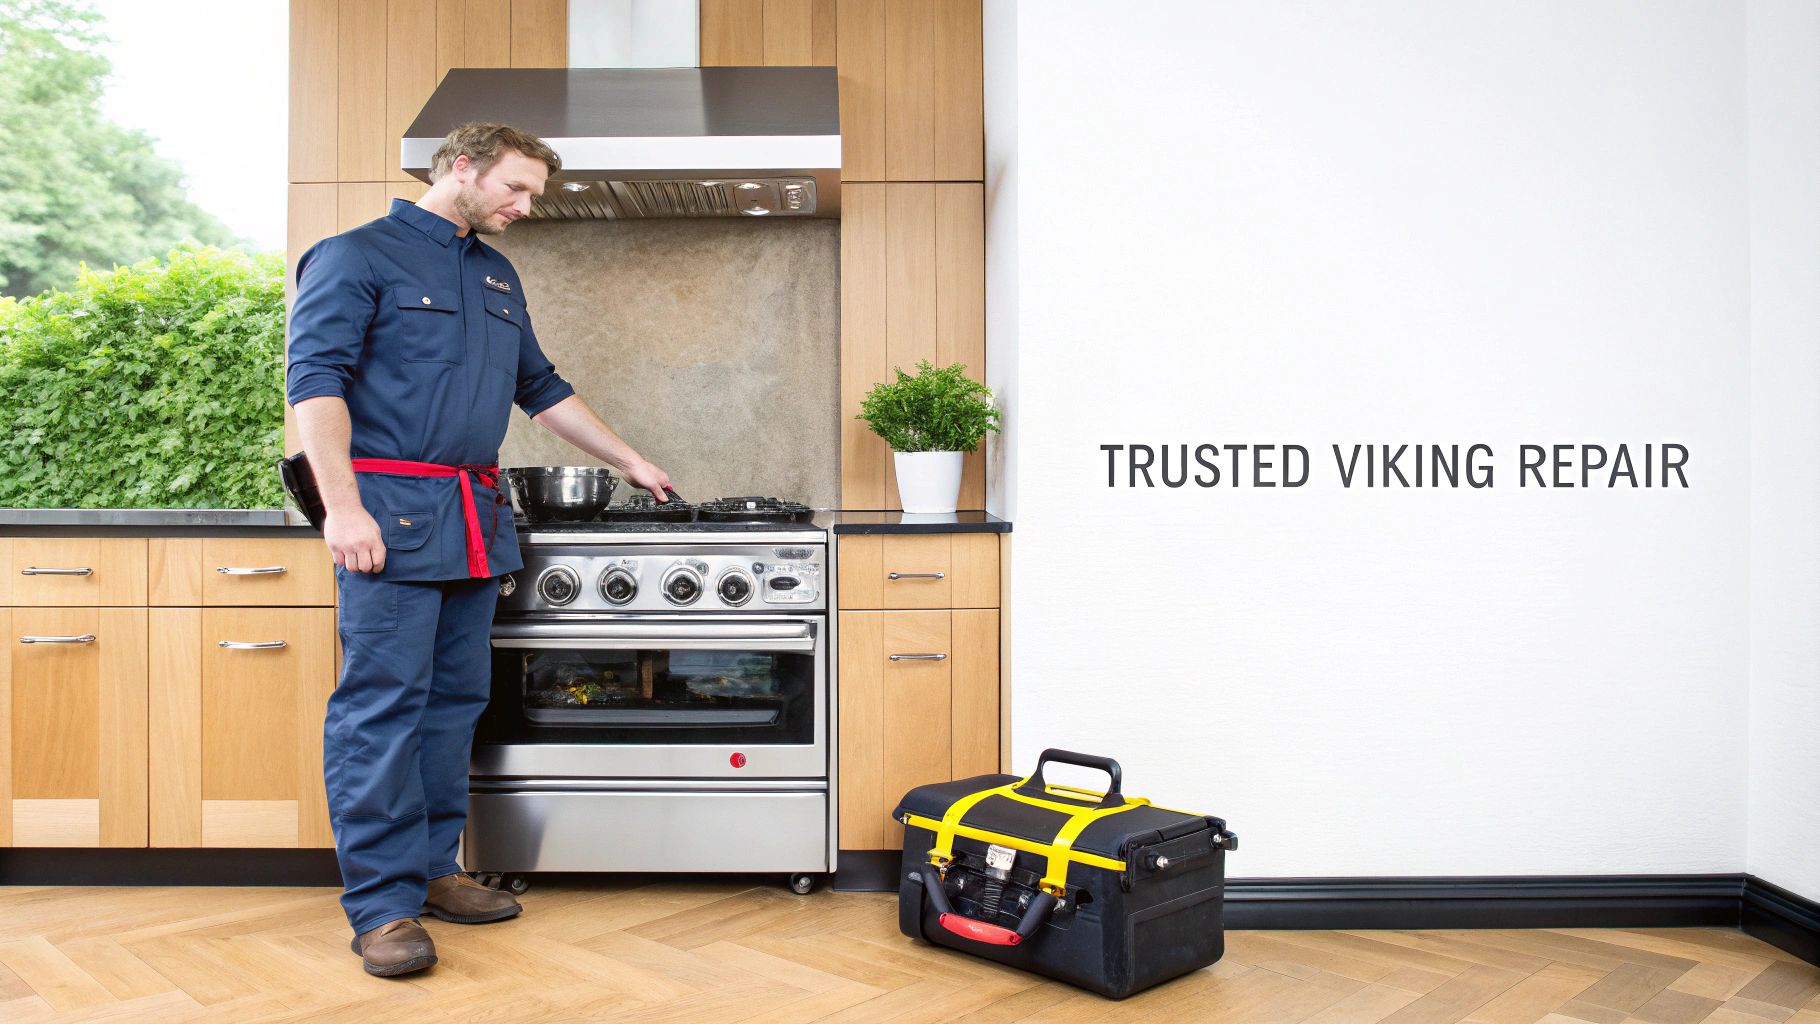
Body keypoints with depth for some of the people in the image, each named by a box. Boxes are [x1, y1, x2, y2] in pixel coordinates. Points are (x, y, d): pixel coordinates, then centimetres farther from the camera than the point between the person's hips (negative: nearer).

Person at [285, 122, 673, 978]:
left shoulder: (497, 276, 21)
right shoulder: (357, 256, -1)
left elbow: (541, 388, 28)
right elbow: (315, 381, -10)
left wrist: (630, 462, 28)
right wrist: (343, 507, -20)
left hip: (476, 518, 8)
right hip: (393, 512, -7)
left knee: (456, 699, 9)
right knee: (382, 703, -7)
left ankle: (431, 870, 20)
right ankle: (382, 903, -1)